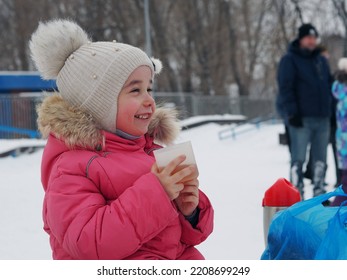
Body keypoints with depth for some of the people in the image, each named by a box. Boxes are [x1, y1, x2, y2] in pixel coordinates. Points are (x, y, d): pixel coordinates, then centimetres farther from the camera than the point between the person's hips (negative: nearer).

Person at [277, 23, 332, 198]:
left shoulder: (321, 60, 18)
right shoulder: (289, 60, -2)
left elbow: (329, 85, 23)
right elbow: (285, 88, -9)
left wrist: (331, 110, 15)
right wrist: (292, 113, -17)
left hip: (322, 118, 6)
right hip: (302, 119, -6)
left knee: (320, 159, 9)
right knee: (298, 159, -5)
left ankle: (319, 192, 17)